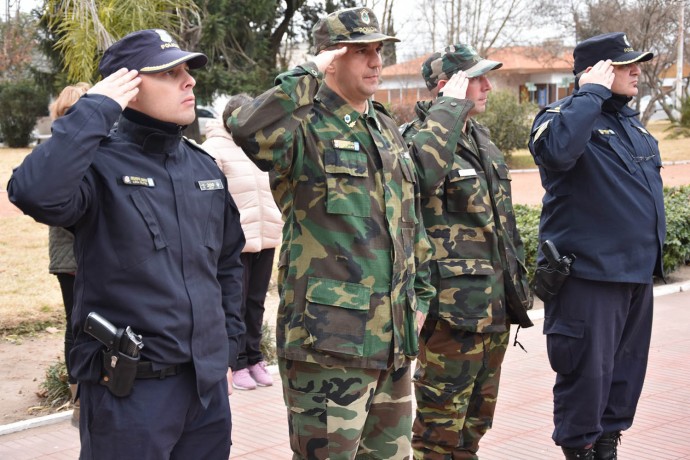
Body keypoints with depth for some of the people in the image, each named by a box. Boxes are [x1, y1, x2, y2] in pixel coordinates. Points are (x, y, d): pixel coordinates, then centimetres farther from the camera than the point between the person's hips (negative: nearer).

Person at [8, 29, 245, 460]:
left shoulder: (205, 167, 8)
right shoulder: (100, 163, -12)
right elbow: (35, 193, -34)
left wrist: (226, 348, 16)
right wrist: (95, 109, -25)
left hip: (208, 383, 6)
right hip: (130, 390, -6)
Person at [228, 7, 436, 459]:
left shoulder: (388, 130, 15)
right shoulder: (305, 129, -9)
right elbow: (247, 129, -34)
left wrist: (421, 294, 19)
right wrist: (308, 75, -23)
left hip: (394, 338, 8)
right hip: (329, 339, -8)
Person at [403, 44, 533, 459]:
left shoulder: (480, 136, 15)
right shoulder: (422, 134, -13)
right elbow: (422, 170, -40)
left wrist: (517, 278, 22)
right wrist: (451, 104, -28)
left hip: (495, 300, 9)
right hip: (455, 299, -9)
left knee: (478, 411, 19)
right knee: (442, 412, 0)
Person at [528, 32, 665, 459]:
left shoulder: (631, 122, 16)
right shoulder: (563, 116, -10)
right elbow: (558, 149, -35)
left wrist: (653, 252, 22)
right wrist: (593, 93, -24)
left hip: (638, 273, 8)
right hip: (591, 274, -8)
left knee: (627, 368, 15)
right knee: (588, 372, -4)